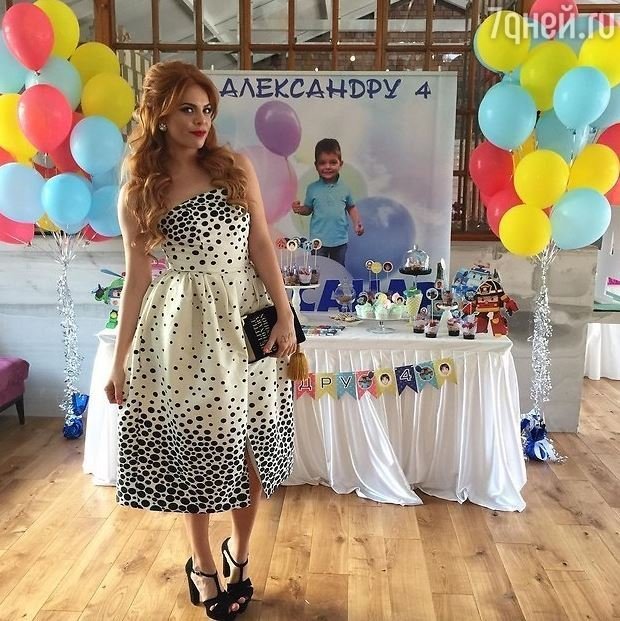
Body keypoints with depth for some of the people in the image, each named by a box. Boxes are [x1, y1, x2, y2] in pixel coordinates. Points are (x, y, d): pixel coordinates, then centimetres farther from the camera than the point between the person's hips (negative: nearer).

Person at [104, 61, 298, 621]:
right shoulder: (138, 192, 0)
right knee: (195, 446, 9)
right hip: (184, 327, -1)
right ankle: (202, 565, 31)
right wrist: (120, 358, 1)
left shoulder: (236, 168, 3)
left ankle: (239, 552, 32)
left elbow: (262, 246, 2)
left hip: (245, 318, 1)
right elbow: (137, 279, 2)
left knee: (249, 443, 7)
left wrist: (285, 317, -4)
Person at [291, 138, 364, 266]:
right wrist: (299, 209, -16)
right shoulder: (312, 188, -4)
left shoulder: (344, 188, -2)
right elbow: (308, 209, 5)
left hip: (340, 240, 1)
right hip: (318, 240, -1)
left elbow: (351, 207, 10)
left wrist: (357, 223, -4)